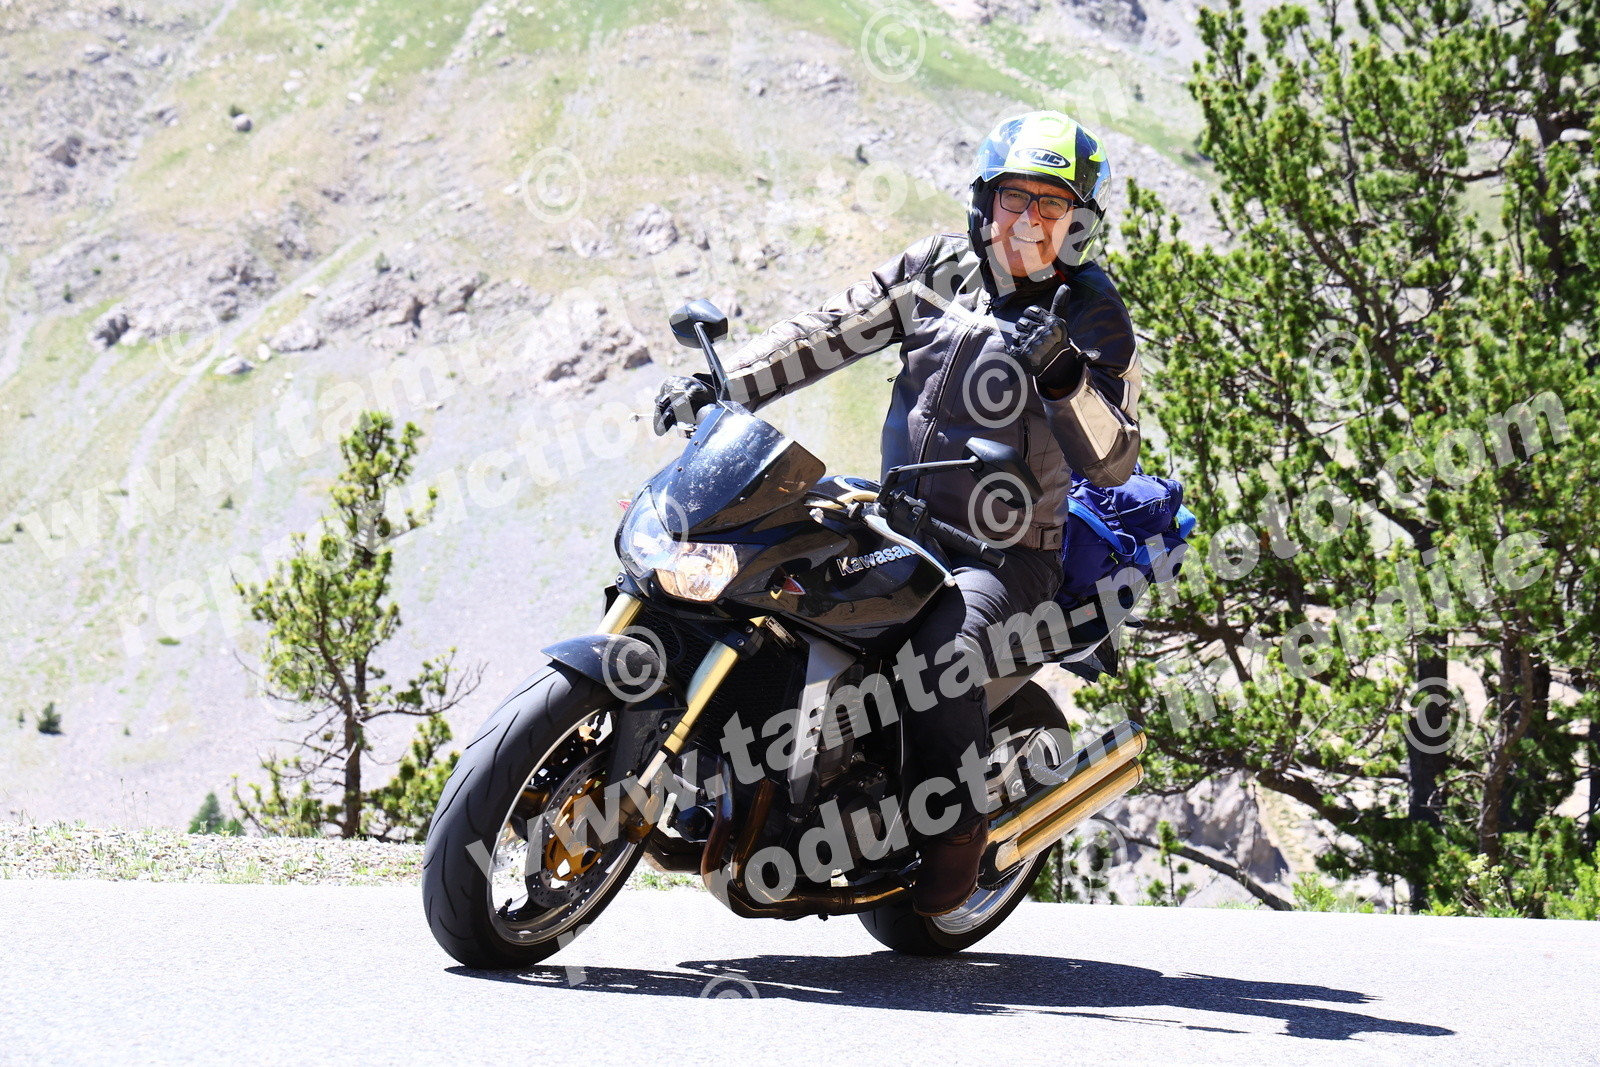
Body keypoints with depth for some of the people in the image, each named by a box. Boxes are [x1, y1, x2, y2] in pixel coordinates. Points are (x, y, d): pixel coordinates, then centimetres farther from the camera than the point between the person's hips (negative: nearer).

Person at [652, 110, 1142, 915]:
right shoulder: (939, 269, 5)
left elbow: (1111, 463, -11)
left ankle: (960, 827, -11)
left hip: (1006, 554, -5)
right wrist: (721, 383, -7)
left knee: (941, 648, -33)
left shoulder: (1095, 319, -3)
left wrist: (1066, 375, -28)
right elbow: (828, 332, 4)